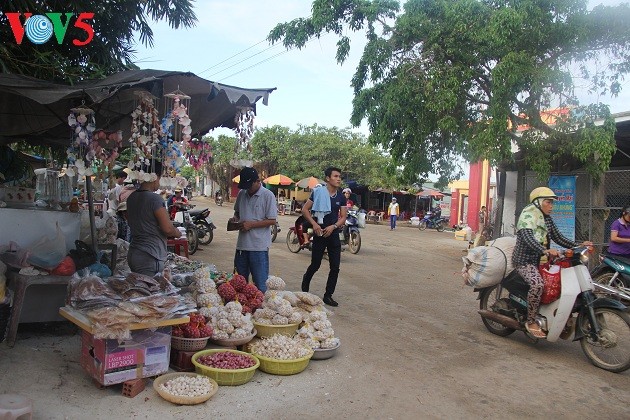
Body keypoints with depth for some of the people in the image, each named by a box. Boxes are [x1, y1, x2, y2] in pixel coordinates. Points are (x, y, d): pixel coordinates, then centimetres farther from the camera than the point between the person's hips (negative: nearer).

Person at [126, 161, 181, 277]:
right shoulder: (155, 199, -16)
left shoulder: (131, 198, 9)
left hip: (132, 254, 8)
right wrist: (178, 233, 4)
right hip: (149, 257, -8)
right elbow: (168, 229, -18)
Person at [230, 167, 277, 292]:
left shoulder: (268, 196, -10)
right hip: (242, 243, 6)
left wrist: (251, 224, -17)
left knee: (260, 283, 2)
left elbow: (272, 221, -11)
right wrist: (235, 218, 0)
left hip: (259, 245, -6)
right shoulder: (242, 193, 7)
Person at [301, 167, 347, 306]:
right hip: (319, 233, -4)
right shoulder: (318, 192, -7)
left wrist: (333, 226, -12)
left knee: (335, 267, 1)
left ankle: (328, 295, 12)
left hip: (333, 234, 4)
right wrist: (314, 224, -16)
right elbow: (305, 209, -4)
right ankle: (305, 281, 36)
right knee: (315, 264, 5)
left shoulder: (341, 197, 6)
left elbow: (343, 217, 6)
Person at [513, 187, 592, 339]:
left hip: (540, 260, 9)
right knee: (537, 284, -32)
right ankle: (531, 322, -20)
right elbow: (527, 238, -27)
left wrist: (579, 245, 1)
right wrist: (545, 250, -43)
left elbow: (558, 238, 15)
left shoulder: (547, 219, 15)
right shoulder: (527, 215, -12)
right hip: (525, 260, -9)